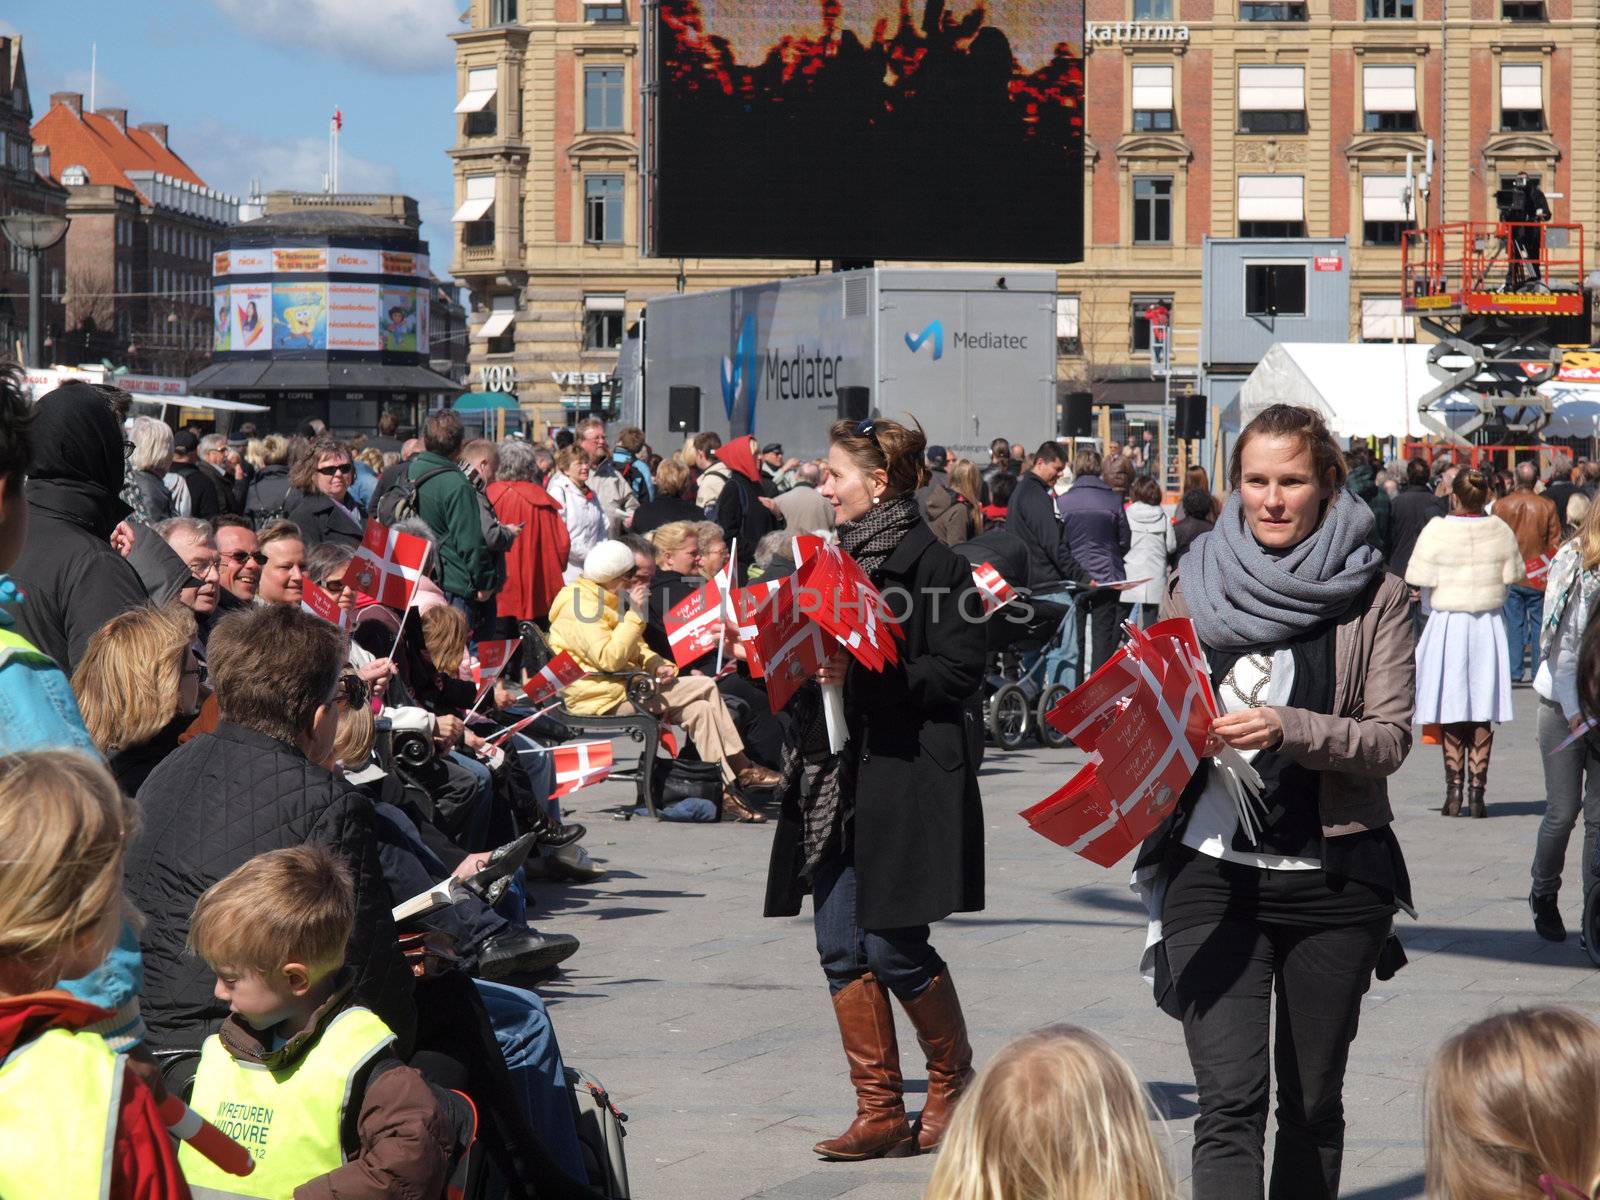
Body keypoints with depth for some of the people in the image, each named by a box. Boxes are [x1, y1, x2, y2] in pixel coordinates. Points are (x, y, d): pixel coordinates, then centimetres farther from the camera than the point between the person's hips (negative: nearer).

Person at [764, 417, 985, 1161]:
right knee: (841, 947, 4)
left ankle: (953, 1075, 18)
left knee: (892, 946, -6)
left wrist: (861, 675, -21)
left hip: (905, 780, -8)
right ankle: (880, 1109, 11)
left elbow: (958, 673, -15)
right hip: (834, 778, 8)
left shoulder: (933, 565, -9)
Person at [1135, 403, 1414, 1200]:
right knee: (1228, 1103, -11)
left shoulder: (1371, 595, 2)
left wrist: (1288, 730, -20)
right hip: (1213, 872, 0)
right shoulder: (1198, 584, 8)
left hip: (1332, 875, 0)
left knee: (1313, 1101, 11)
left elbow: (1390, 739, -5)